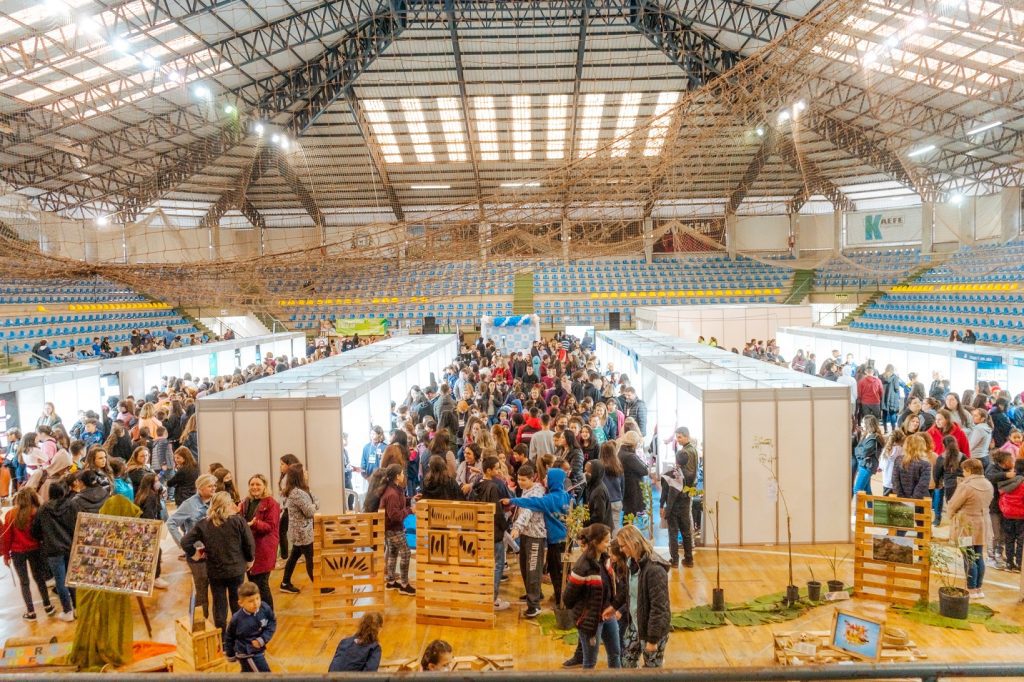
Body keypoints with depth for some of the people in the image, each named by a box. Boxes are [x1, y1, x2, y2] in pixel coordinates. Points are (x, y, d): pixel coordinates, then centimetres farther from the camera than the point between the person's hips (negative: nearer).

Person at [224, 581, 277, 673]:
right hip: (247, 654, -5)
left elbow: (272, 623, -4)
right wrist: (230, 654, 6)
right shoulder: (237, 618, -21)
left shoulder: (265, 609, -16)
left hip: (259, 650, 5)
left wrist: (263, 639, -17)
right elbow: (229, 636, -3)